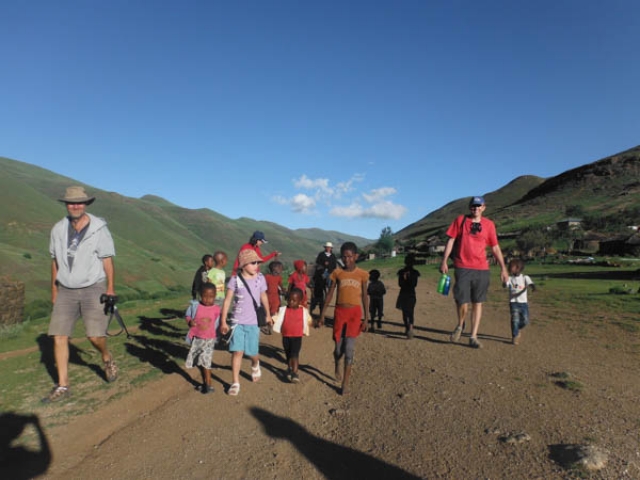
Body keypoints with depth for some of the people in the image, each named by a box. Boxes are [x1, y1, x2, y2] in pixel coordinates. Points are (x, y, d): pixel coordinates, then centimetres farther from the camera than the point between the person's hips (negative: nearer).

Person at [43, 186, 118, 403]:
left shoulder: (99, 229, -8)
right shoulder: (59, 229, 4)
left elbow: (107, 261, -6)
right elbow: (55, 261, 11)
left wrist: (110, 289, -9)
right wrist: (54, 290, 14)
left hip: (93, 289, -4)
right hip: (66, 291, 4)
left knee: (95, 335, -10)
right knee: (59, 337, -1)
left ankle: (107, 358, 24)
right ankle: (62, 386, 10)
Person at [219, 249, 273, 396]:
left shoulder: (260, 278, -3)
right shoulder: (235, 279, -9)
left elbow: (264, 297, 11)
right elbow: (227, 300, -5)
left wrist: (268, 315, 20)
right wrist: (223, 321, -7)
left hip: (253, 322, 1)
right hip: (237, 321, -1)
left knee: (252, 352, 8)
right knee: (237, 351, -6)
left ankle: (255, 365, 43)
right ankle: (235, 383, 9)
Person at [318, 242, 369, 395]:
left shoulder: (362, 274, -1)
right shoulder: (337, 273, 0)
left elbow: (364, 297, 4)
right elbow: (330, 294, 4)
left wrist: (366, 318, 2)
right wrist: (322, 315, 3)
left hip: (355, 313, -1)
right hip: (340, 312, 1)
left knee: (349, 348, -5)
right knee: (338, 347, 7)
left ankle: (345, 383, 7)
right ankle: (337, 367, 41)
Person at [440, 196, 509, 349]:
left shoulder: (489, 224, 8)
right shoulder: (460, 220, 5)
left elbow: (495, 247, 11)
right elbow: (451, 240, 4)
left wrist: (503, 268, 8)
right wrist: (444, 261, -3)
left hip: (482, 269, 2)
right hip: (463, 267, -2)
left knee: (478, 303, 5)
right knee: (462, 302, -6)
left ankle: (473, 337, 14)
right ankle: (460, 326, 24)